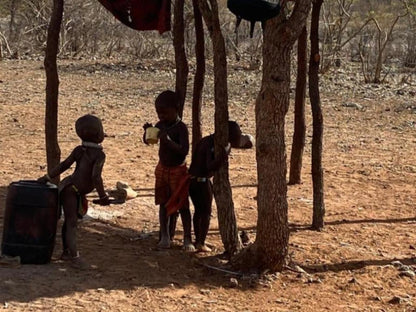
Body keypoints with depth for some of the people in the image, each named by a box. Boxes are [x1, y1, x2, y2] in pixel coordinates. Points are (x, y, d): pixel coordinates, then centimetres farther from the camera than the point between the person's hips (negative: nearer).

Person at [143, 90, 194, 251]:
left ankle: (187, 239, 7)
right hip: (162, 168, 6)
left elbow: (184, 150, -29)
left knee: (182, 205, 0)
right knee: (163, 204, 10)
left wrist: (168, 140, -37)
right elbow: (147, 141, 10)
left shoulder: (181, 127, -19)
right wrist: (148, 130, -10)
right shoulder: (161, 125, -1)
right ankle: (165, 236, 19)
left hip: (178, 170, -6)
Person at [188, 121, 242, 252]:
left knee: (198, 211, 21)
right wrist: (223, 154, -44)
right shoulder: (212, 146, -19)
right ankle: (201, 244, 8)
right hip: (202, 181, -8)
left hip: (192, 180, 8)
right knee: (206, 213, 6)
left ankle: (197, 240, 30)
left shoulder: (204, 141, 8)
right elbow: (211, 166, -31)